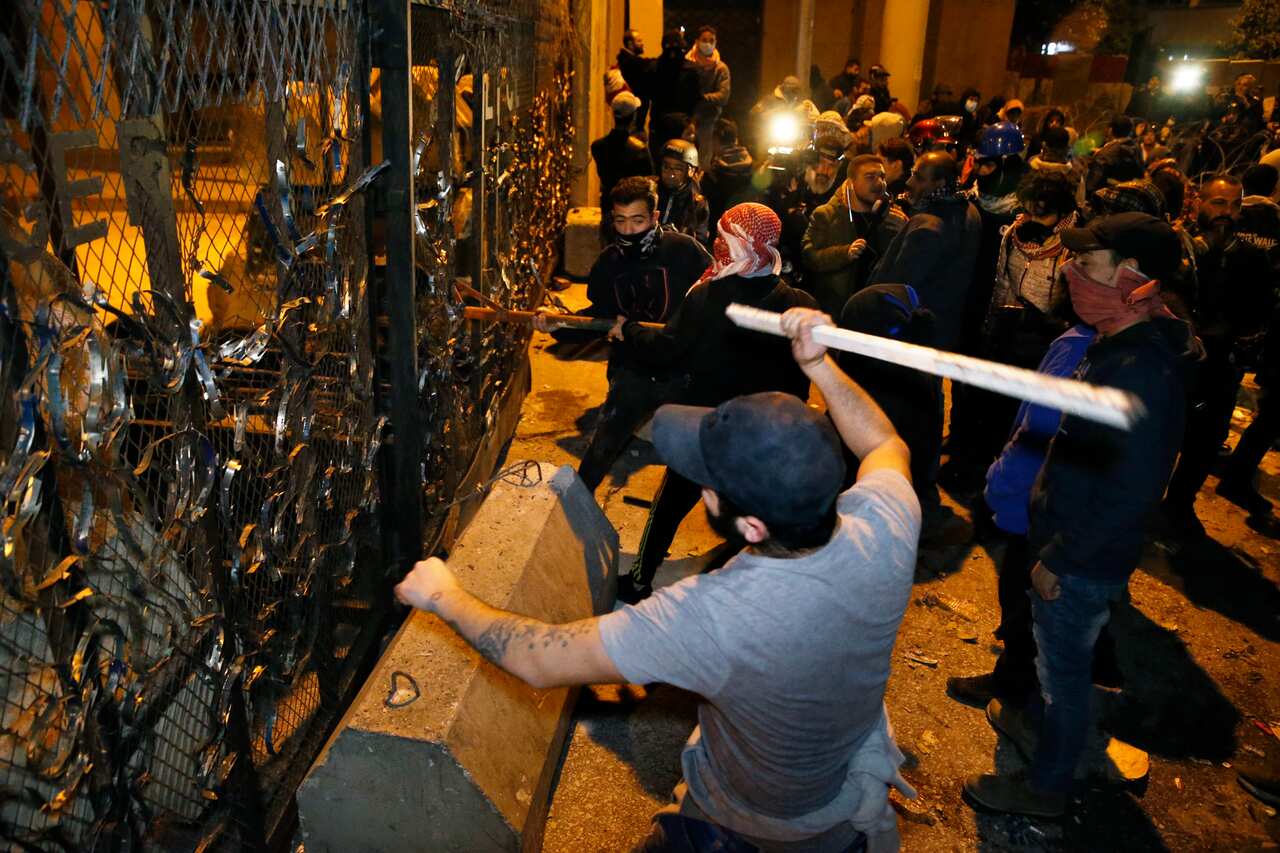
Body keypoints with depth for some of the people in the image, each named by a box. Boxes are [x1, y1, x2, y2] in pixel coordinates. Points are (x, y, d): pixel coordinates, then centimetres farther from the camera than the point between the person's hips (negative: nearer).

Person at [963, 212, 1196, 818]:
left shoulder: (1140, 370, -30)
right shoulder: (1120, 345, 3)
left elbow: (1133, 489, -29)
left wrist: (1060, 559, -20)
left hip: (1085, 564, -9)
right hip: (1070, 545, 9)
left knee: (1064, 670, 11)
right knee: (1058, 658, 28)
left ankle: (1046, 788, 31)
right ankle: (1042, 728, 52)